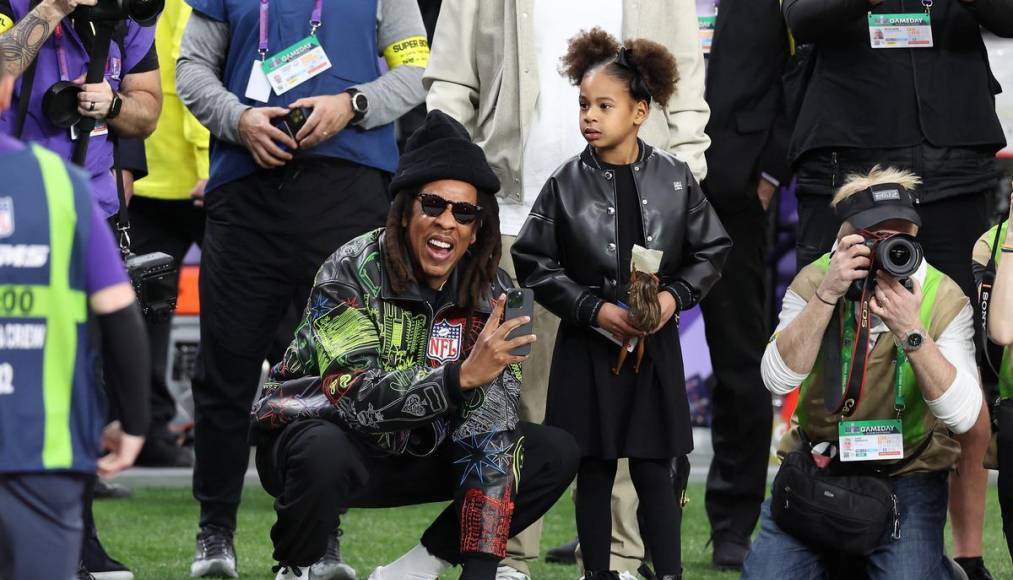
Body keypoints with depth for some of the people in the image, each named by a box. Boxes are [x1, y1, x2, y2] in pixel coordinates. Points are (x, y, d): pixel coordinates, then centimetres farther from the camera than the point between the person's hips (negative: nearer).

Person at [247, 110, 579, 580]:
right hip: (316, 432, -5)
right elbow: (356, 396, -32)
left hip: (413, 456, 5)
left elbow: (489, 430, -15)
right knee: (324, 452, -40)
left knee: (556, 454, -7)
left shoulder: (491, 295, -9)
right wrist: (462, 376, -43)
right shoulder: (351, 272, -21)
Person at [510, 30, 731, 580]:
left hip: (655, 344, 0)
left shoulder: (675, 179, -3)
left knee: (654, 472, 2)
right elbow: (535, 264, -4)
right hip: (588, 345, 0)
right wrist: (595, 309, -14)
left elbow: (710, 251, 5)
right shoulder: (565, 184, -5)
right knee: (594, 472, 5)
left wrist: (675, 296, -12)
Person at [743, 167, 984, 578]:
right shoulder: (814, 280, -8)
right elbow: (778, 380, -22)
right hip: (818, 459, 1)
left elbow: (962, 415, -23)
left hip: (908, 471, -1)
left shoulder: (944, 298, -12)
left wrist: (910, 329, -33)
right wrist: (828, 294, -29)